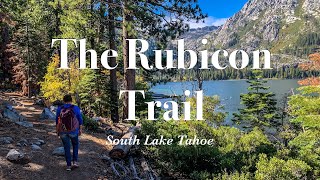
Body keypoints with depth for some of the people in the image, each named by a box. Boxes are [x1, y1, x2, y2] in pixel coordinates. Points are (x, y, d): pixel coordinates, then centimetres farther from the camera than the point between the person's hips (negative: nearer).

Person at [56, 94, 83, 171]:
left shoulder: (60, 109, -2)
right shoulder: (76, 108, -7)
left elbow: (57, 121, 6)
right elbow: (80, 119, -4)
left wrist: (57, 130, 16)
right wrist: (80, 129, 5)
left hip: (63, 131, 1)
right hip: (73, 131, -1)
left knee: (67, 148, 14)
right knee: (75, 144, 23)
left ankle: (68, 165, 16)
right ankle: (75, 161, 14)